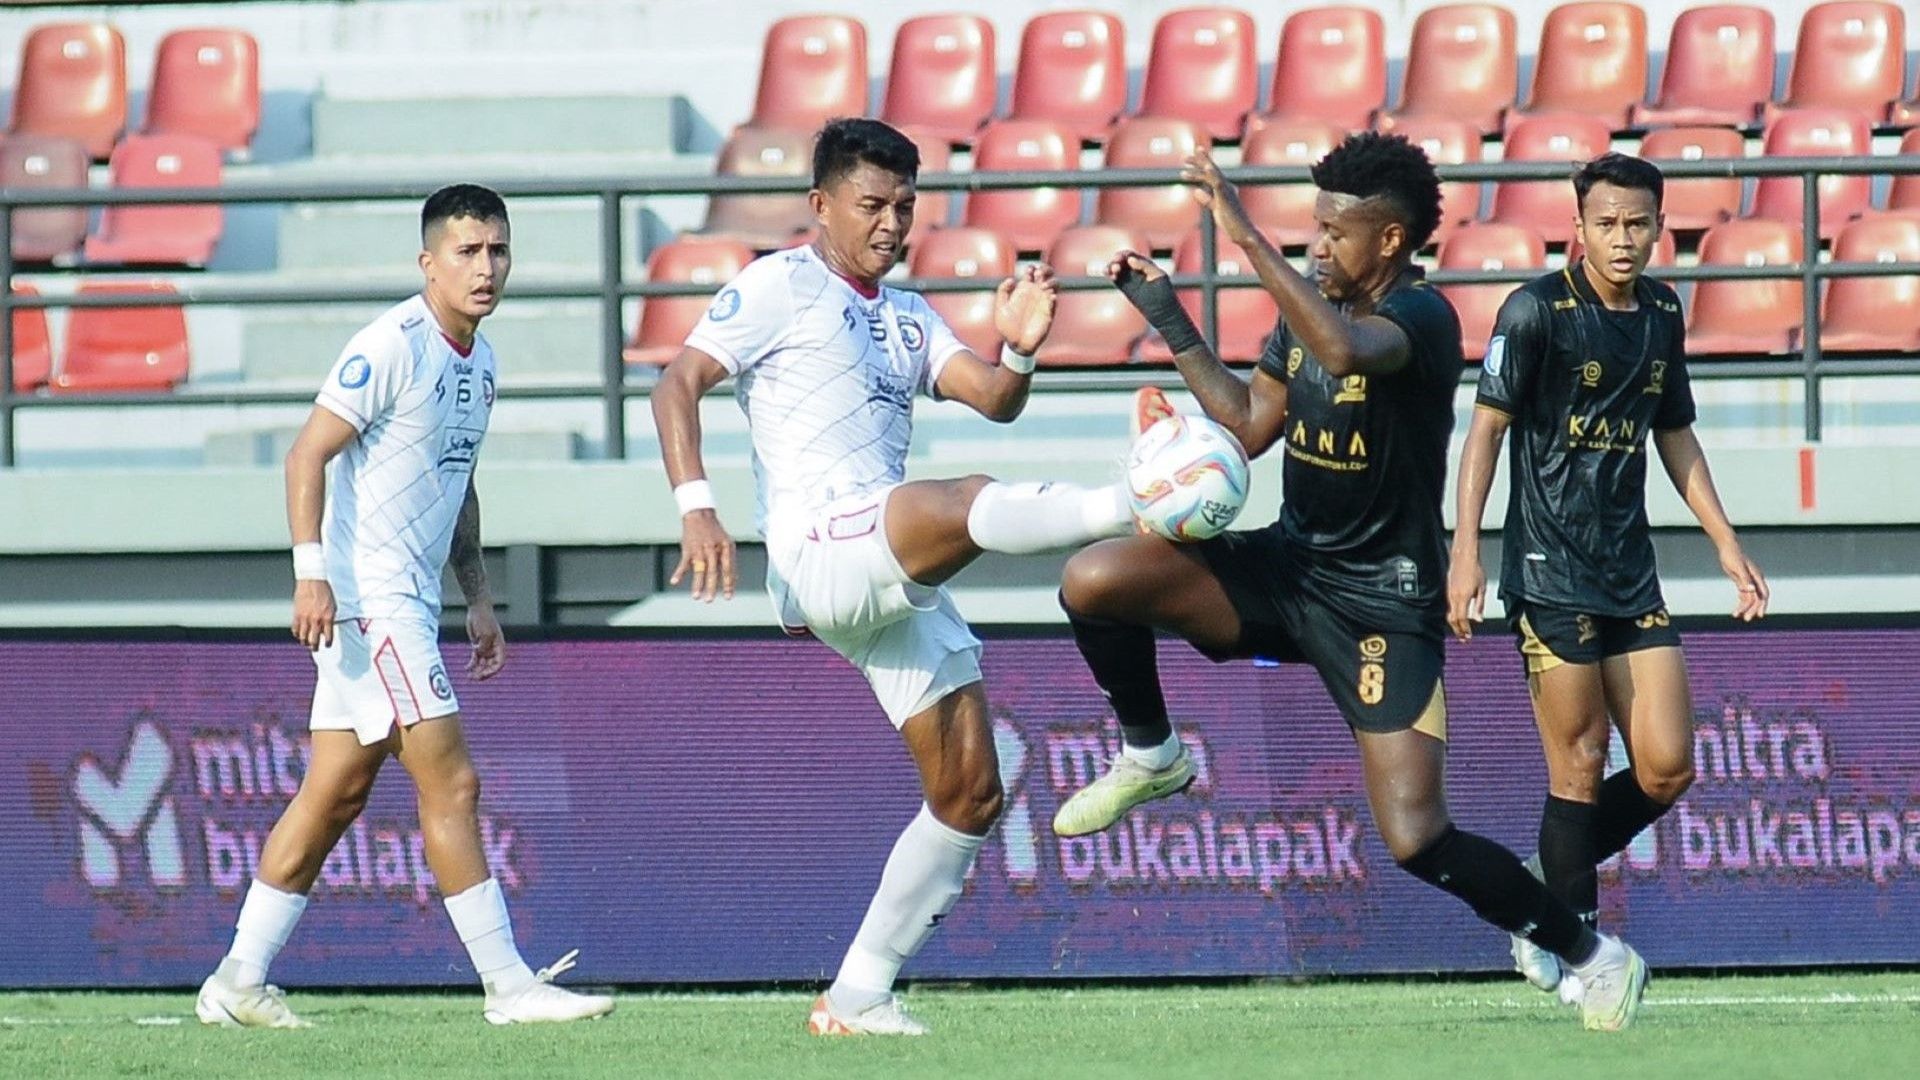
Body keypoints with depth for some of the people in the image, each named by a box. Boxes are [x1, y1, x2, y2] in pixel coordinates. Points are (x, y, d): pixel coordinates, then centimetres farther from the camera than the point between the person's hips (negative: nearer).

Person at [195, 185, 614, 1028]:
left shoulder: (478, 361, 14)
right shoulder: (393, 347, -14)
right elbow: (309, 454, -17)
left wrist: (478, 597, 21)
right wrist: (311, 571, -24)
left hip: (409, 602, 9)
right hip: (366, 597, -9)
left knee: (337, 792, 9)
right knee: (451, 783, -9)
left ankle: (239, 983, 13)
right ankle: (507, 983, -7)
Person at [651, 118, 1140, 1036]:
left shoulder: (908, 317, 24)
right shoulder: (779, 287, 4)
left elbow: (995, 401, 10)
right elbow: (677, 385, -6)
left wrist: (1019, 350, -13)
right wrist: (695, 505, -22)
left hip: (896, 582, 8)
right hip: (817, 548, -8)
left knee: (970, 794, 3)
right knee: (965, 505, -36)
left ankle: (858, 996, 7)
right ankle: (1132, 506, -60)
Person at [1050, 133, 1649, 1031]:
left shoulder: (1421, 316, -19)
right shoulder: (1312, 309, 6)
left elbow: (1347, 350, -43)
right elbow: (1249, 426, 17)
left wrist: (1247, 238, -41)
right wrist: (1172, 325, 9)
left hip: (1382, 607, -7)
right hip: (1288, 564, 7)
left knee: (1415, 840, -14)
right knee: (1094, 580, -14)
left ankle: (1596, 958, 7)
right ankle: (1151, 756, 13)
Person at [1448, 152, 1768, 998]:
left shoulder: (1661, 315, 11)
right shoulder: (1537, 310, -8)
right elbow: (1487, 427, -7)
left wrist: (1725, 543, 21)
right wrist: (1464, 549, -15)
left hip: (1631, 572, 6)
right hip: (1549, 570, -6)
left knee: (1667, 769, 1)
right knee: (1580, 767, -7)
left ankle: (1545, 920, 18)